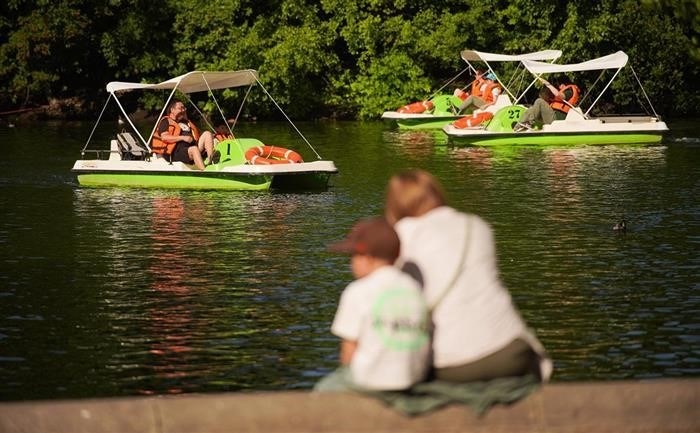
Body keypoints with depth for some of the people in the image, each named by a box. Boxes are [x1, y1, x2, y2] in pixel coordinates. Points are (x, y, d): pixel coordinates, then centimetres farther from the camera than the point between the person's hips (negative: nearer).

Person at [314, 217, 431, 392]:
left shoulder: (357, 292, -11)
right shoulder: (415, 288, 4)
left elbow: (349, 350, -9)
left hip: (370, 381, -6)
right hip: (413, 379, 6)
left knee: (323, 389, 22)